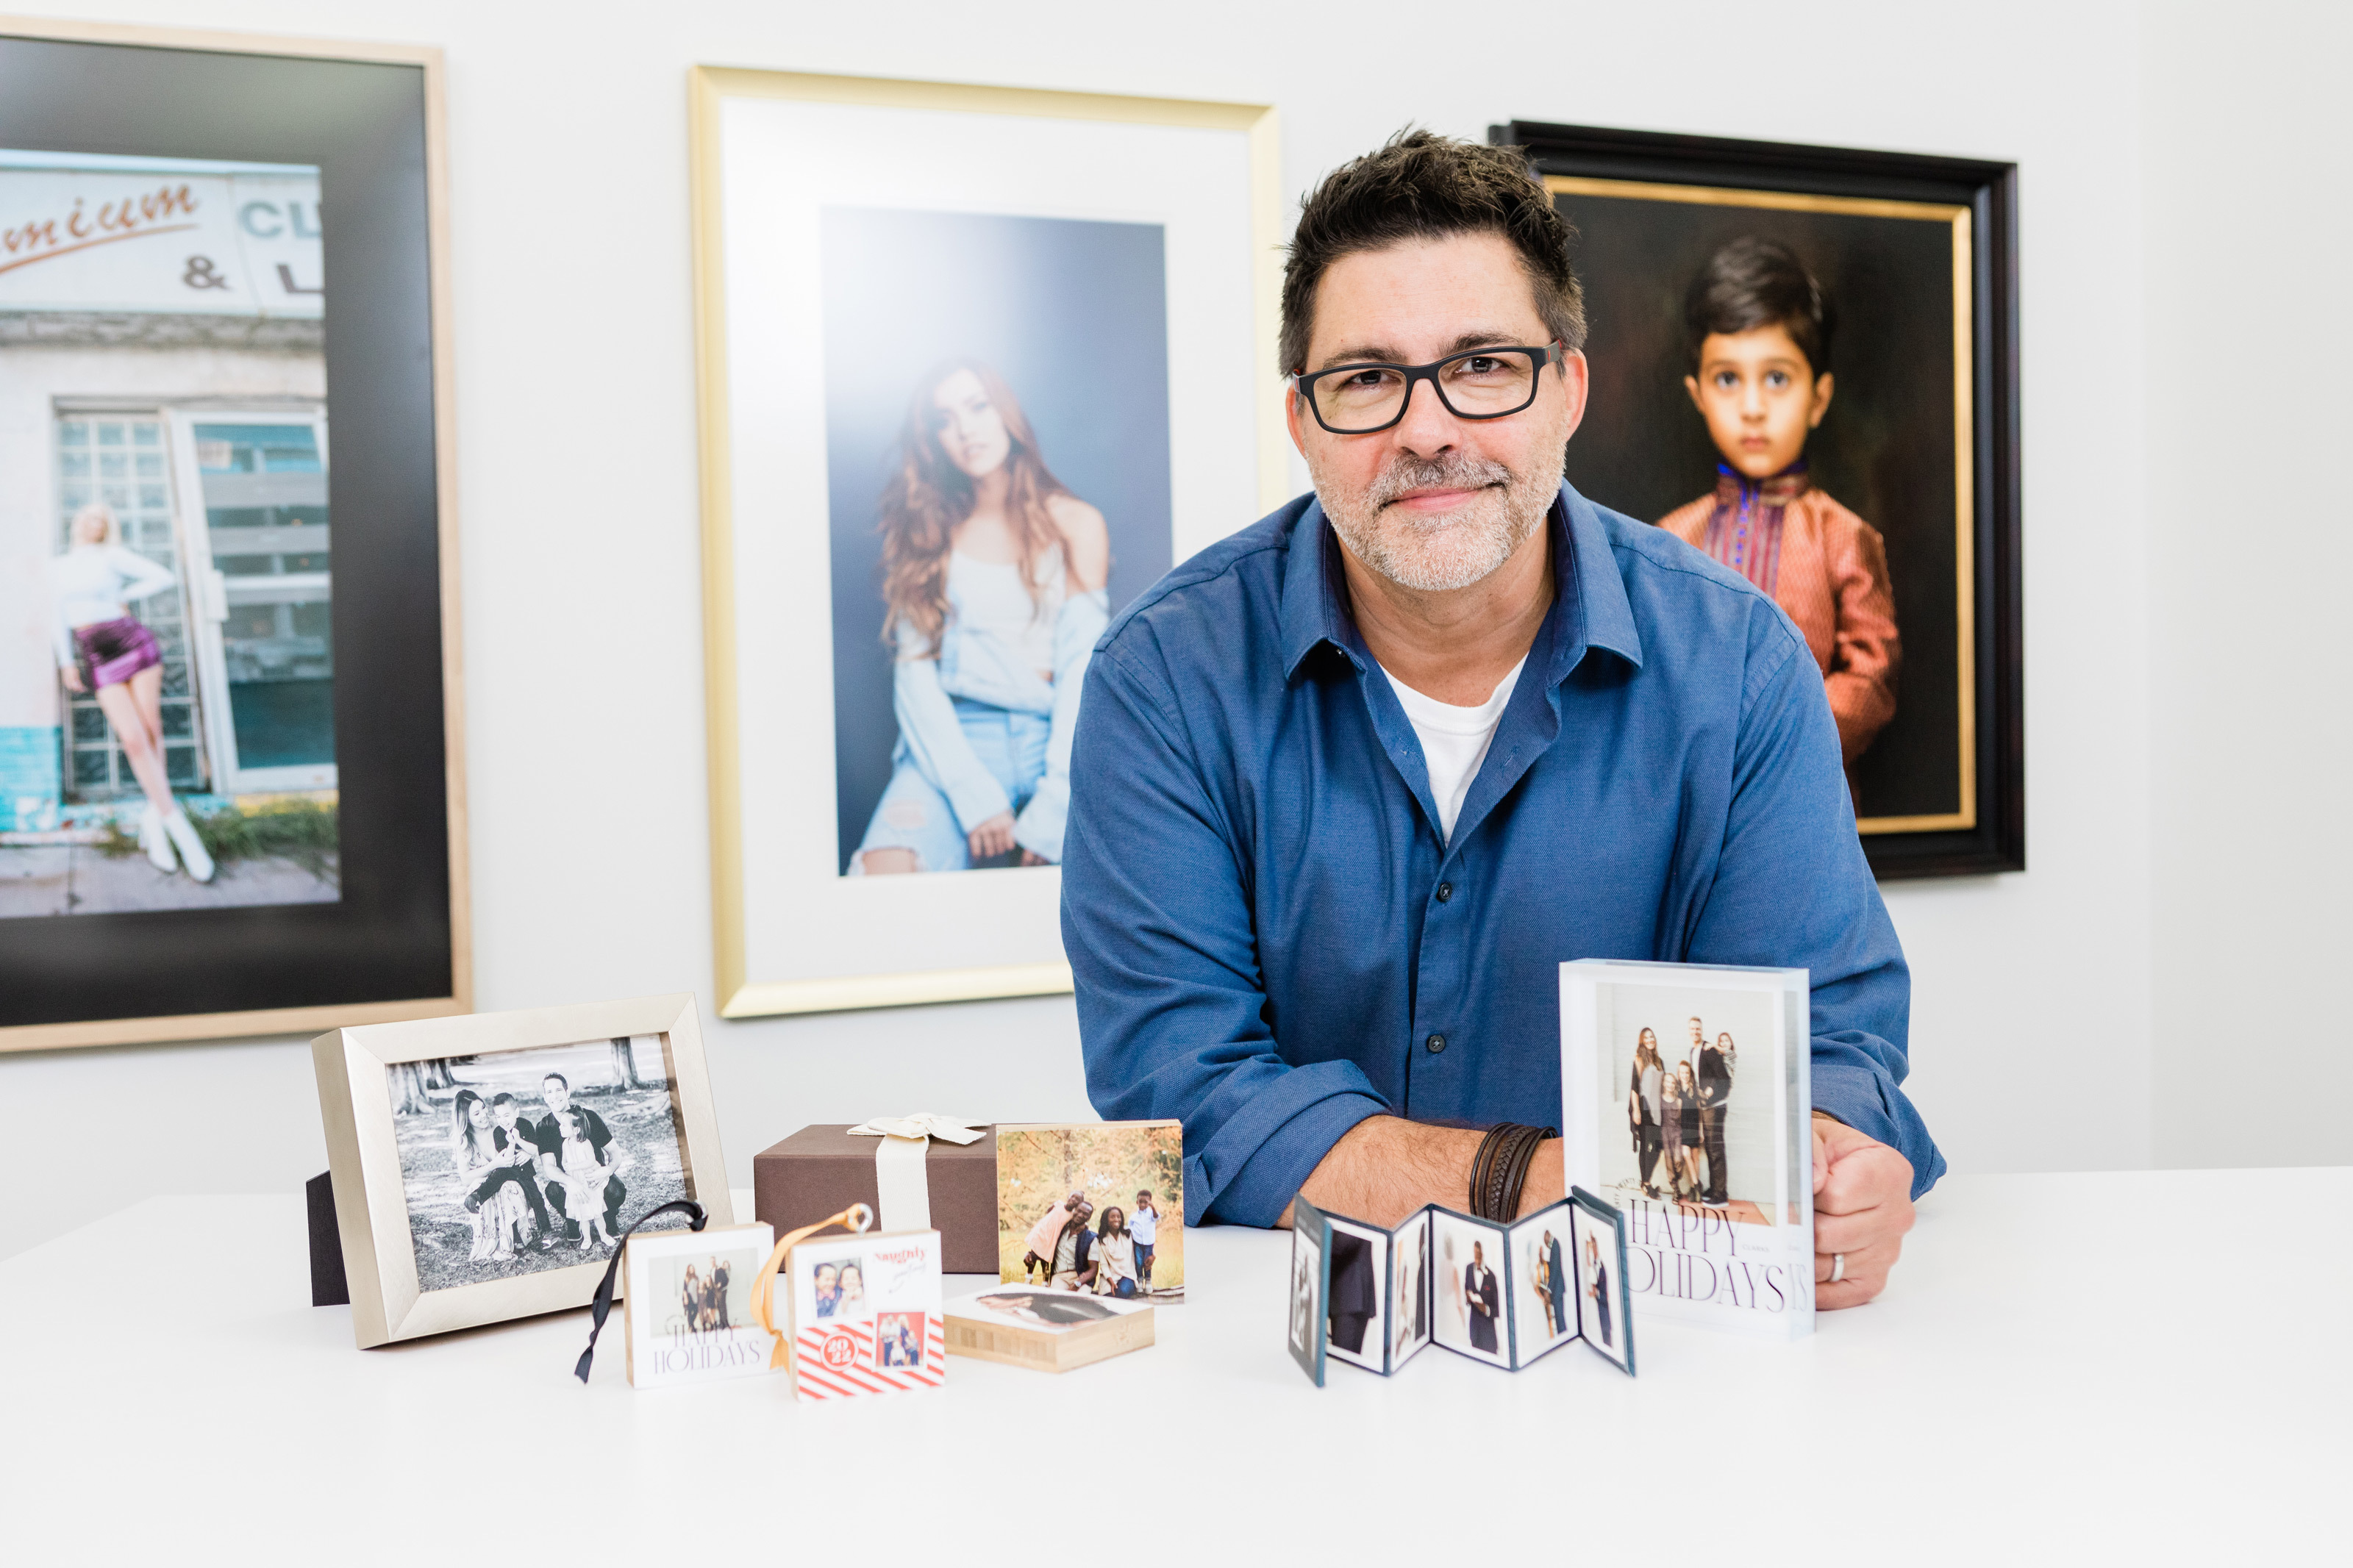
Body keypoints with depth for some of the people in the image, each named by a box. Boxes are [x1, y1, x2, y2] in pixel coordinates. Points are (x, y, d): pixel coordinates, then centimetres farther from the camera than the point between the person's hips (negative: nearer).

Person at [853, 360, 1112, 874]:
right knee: (885, 866, -31)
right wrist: (974, 794, -13)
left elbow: (1082, 666, 1)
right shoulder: (926, 533, 13)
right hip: (959, 737, 0)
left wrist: (1053, 804, -13)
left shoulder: (1076, 524, 11)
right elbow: (914, 668, 2)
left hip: (1054, 733, 0)